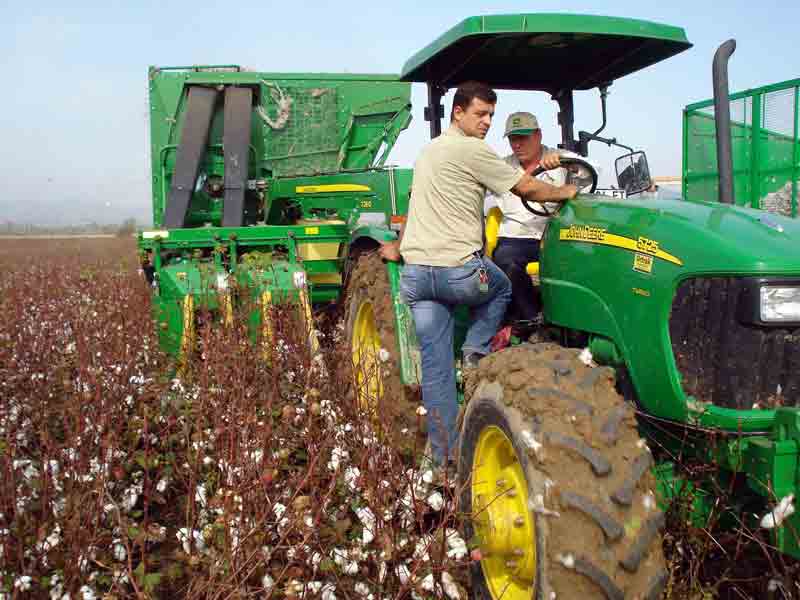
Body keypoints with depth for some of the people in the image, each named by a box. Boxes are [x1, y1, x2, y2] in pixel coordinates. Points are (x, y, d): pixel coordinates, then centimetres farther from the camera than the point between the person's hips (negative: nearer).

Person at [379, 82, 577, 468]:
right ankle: (476, 351, 10)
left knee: (436, 367, 8)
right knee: (500, 288, 28)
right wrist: (566, 192, 15)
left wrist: (399, 247, 39)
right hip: (460, 270, -7)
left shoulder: (428, 151, 20)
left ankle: (444, 454, 13)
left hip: (415, 273, 7)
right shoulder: (472, 150, -6)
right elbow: (526, 189, -1)